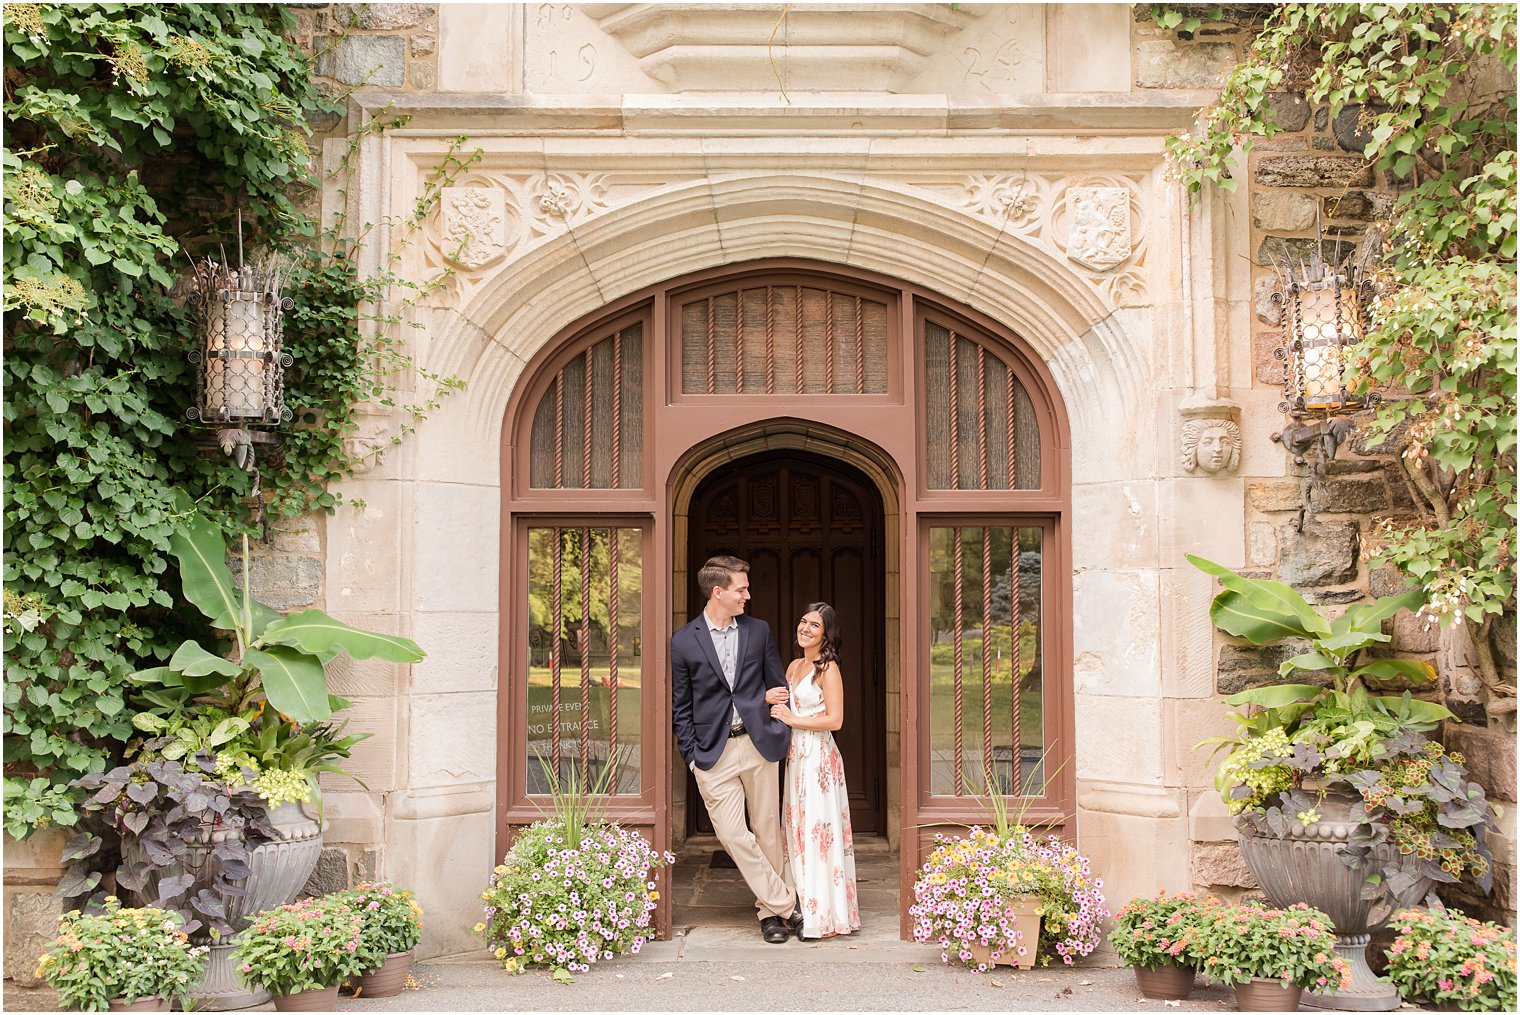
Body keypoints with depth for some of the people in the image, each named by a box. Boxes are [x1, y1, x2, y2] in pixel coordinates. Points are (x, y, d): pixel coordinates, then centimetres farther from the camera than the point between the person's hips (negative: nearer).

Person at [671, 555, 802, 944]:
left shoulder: (758, 631, 7)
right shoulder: (684, 641, 0)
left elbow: (778, 687, 14)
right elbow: (681, 707, 3)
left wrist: (784, 735, 6)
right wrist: (692, 757, -2)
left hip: (759, 744, 2)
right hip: (714, 752, -2)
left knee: (768, 833, 7)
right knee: (733, 835, -7)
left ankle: (770, 910, 21)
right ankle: (784, 905, 4)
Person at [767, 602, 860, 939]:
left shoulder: (828, 669, -9)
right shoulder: (794, 666, 14)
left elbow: (834, 720, -16)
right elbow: (783, 705, 23)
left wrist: (793, 720, -12)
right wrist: (770, 698, 2)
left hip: (818, 758, -8)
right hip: (796, 756, 8)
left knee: (818, 832, -6)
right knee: (798, 831, 10)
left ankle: (827, 918, 0)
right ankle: (805, 910, 17)